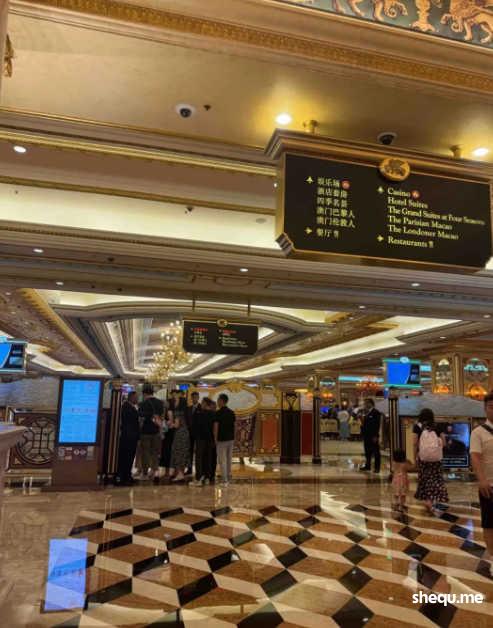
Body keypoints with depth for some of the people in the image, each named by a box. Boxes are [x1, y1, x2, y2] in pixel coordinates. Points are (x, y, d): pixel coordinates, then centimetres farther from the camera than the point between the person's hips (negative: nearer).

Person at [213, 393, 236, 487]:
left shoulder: (218, 412, -13)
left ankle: (224, 480, 1)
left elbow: (216, 427, -13)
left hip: (222, 439, -6)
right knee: (229, 459, 15)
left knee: (222, 460, 0)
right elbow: (234, 425, 9)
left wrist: (215, 439, -3)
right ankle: (228, 478, 23)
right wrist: (233, 436, 17)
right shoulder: (231, 412, 5)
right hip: (231, 439, 6)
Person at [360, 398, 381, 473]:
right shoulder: (366, 412, 13)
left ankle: (377, 468, 7)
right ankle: (367, 466, 22)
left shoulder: (376, 412, -11)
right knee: (367, 452, 13)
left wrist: (375, 436, -18)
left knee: (376, 452, 1)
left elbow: (377, 425, -14)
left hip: (373, 436, -8)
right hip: (366, 435, 8)